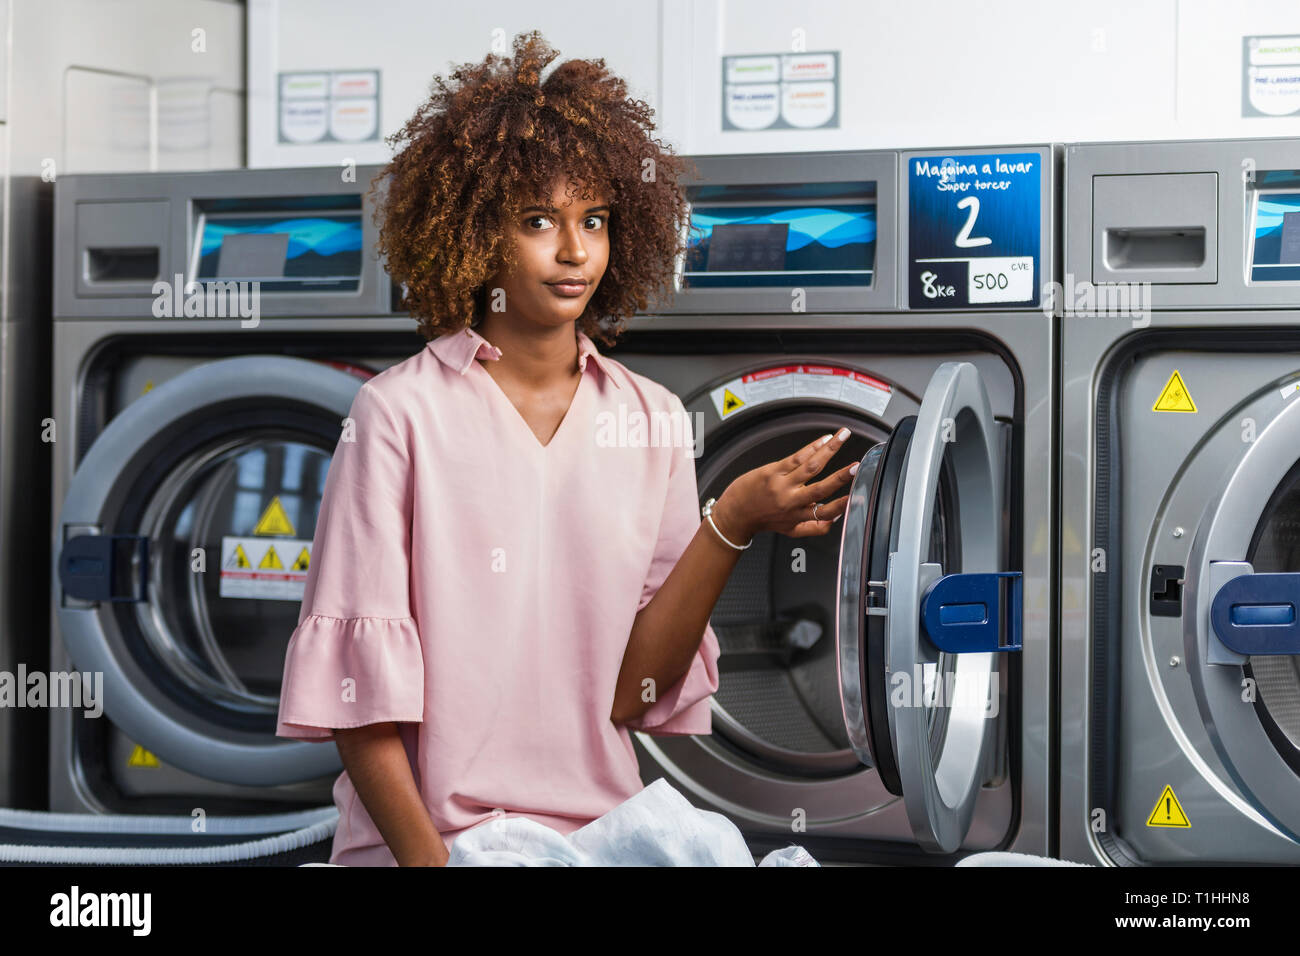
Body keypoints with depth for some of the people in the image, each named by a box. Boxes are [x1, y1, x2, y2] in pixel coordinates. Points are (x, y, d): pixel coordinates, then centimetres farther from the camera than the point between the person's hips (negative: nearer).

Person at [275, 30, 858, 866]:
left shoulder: (655, 421, 7)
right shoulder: (402, 413, -3)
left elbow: (630, 690, 0)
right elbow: (356, 682, -4)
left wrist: (732, 526, -8)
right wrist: (425, 855, -11)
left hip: (599, 832, 3)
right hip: (421, 837, -3)